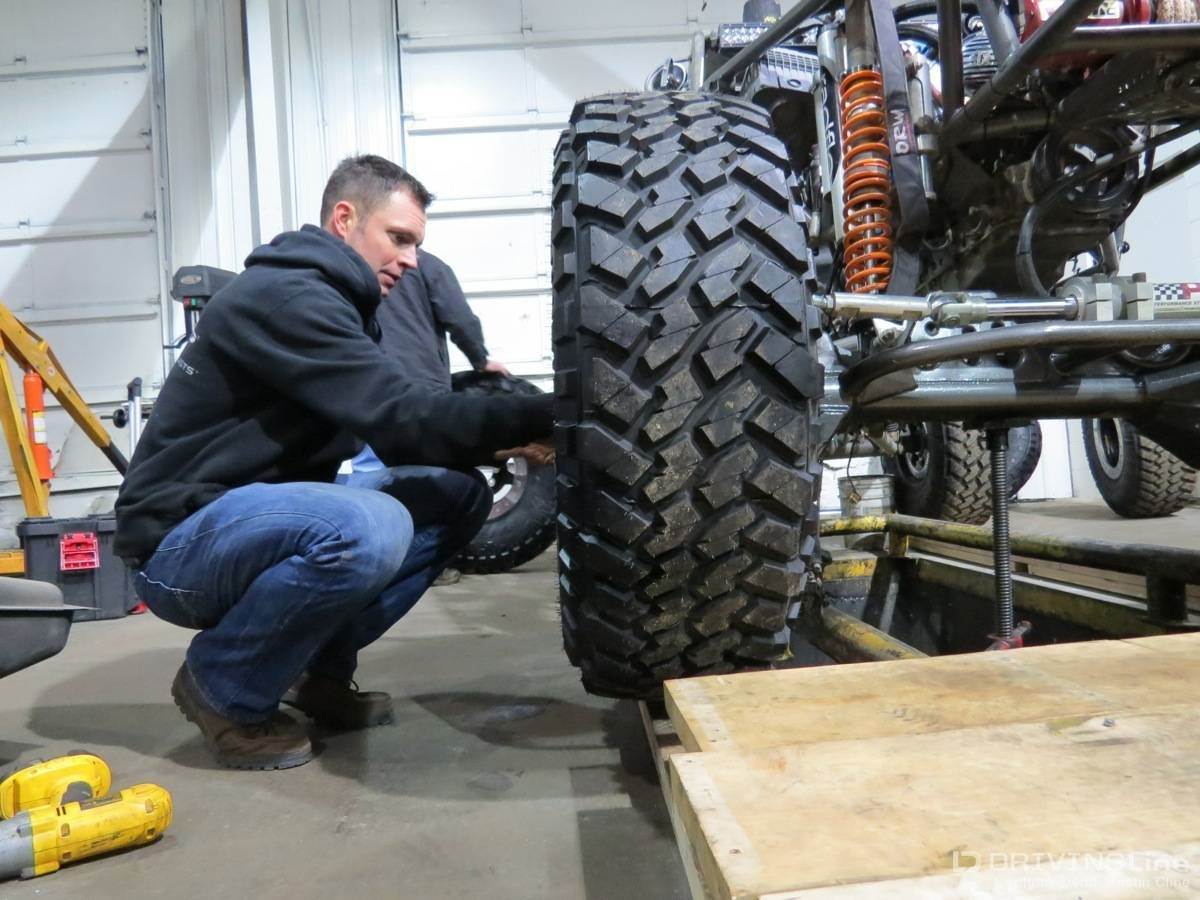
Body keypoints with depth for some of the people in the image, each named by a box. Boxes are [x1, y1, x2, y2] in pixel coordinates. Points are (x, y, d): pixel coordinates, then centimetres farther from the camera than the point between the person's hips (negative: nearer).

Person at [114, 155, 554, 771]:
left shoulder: (333, 302, 11)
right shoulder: (284, 296, -19)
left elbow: (389, 426, 7)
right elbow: (399, 420, -27)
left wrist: (500, 436, -8)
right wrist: (539, 417, -23)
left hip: (261, 513, 9)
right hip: (180, 544, -9)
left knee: (457, 493, -2)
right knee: (367, 529, -36)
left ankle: (316, 670, 7)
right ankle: (222, 687, -8)